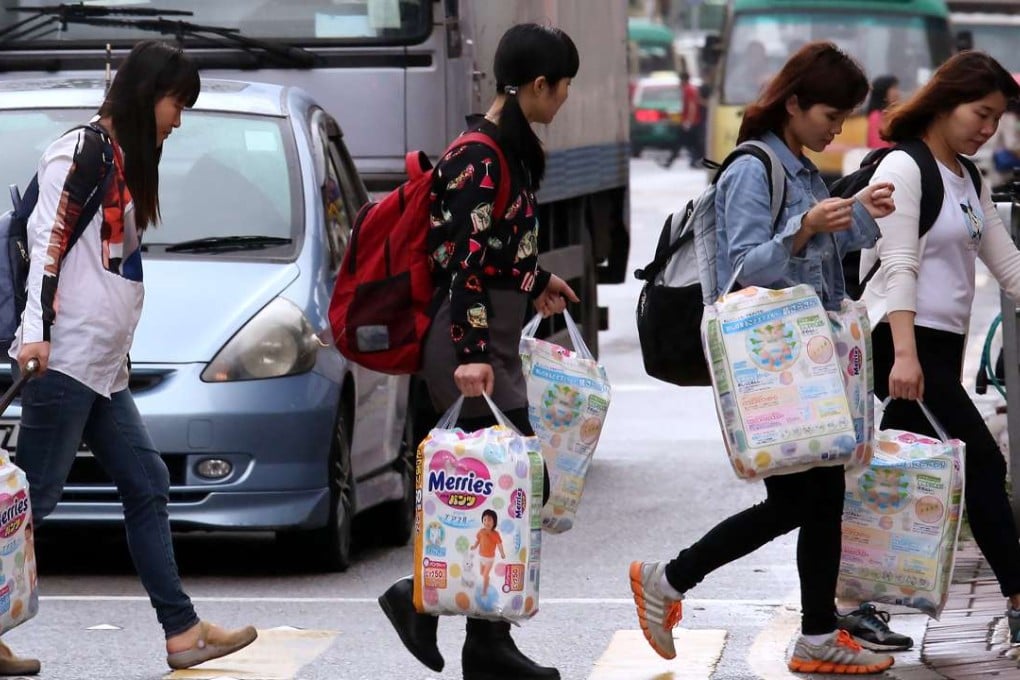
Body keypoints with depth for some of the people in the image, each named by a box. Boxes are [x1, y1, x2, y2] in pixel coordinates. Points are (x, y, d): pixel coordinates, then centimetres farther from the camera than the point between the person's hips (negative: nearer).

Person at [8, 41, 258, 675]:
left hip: (104, 366, 10)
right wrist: (37, 329, -23)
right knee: (36, 494, -9)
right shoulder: (87, 149, -8)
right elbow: (47, 239, -16)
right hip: (65, 356, -10)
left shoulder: (128, 159, 19)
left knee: (148, 486, 9)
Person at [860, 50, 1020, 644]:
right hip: (903, 343, -9)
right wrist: (904, 354, -27)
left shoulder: (969, 181, 18)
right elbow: (898, 267, -18)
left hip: (945, 347, 9)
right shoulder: (904, 168, -9)